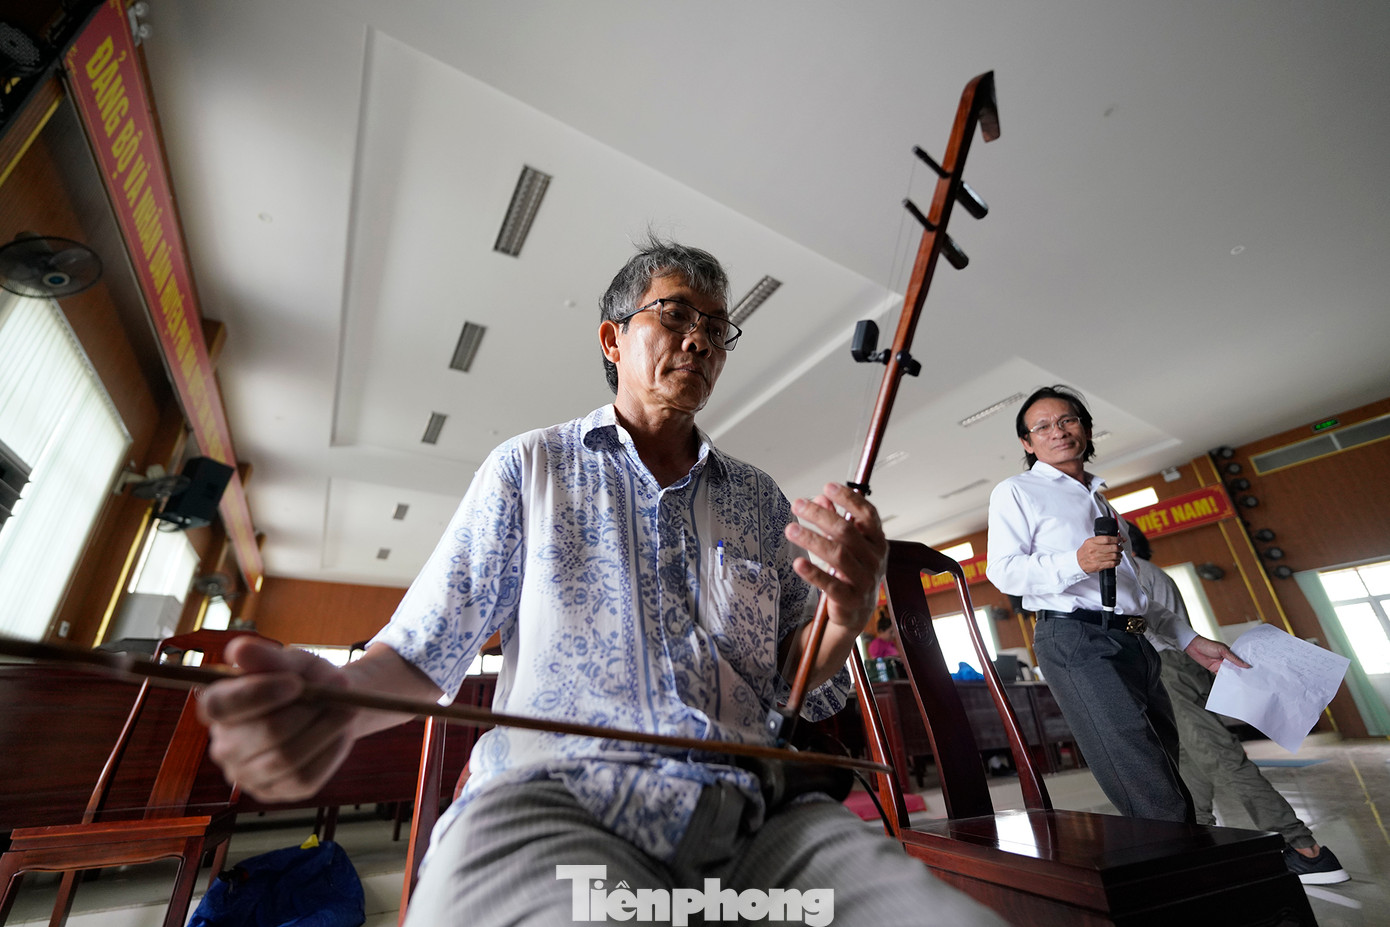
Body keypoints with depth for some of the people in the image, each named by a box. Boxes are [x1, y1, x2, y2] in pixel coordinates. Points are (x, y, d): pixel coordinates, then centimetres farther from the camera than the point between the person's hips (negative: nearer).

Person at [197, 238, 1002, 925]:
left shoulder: (761, 500, 14)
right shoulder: (530, 468, 8)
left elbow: (796, 687, 13)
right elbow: (424, 655, 6)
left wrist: (845, 619, -9)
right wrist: (338, 695, -17)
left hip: (753, 818, 4)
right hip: (550, 797, -2)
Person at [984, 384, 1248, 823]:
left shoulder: (1099, 500, 28)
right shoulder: (1016, 491, 3)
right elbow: (1002, 570, -9)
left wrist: (1190, 640, 23)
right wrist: (1075, 563, -23)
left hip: (1133, 641, 8)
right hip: (1075, 639, -8)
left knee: (1173, 786, 8)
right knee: (1155, 803, -11)